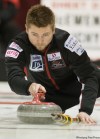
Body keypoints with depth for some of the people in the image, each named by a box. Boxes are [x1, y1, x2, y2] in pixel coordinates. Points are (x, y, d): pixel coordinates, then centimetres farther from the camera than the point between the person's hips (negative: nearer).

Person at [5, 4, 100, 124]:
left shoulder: (66, 40, -29)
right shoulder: (18, 45, -27)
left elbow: (89, 76, -31)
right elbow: (14, 79, -41)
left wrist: (85, 110, -45)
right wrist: (29, 86, -65)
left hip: (74, 90, -1)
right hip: (46, 97, 1)